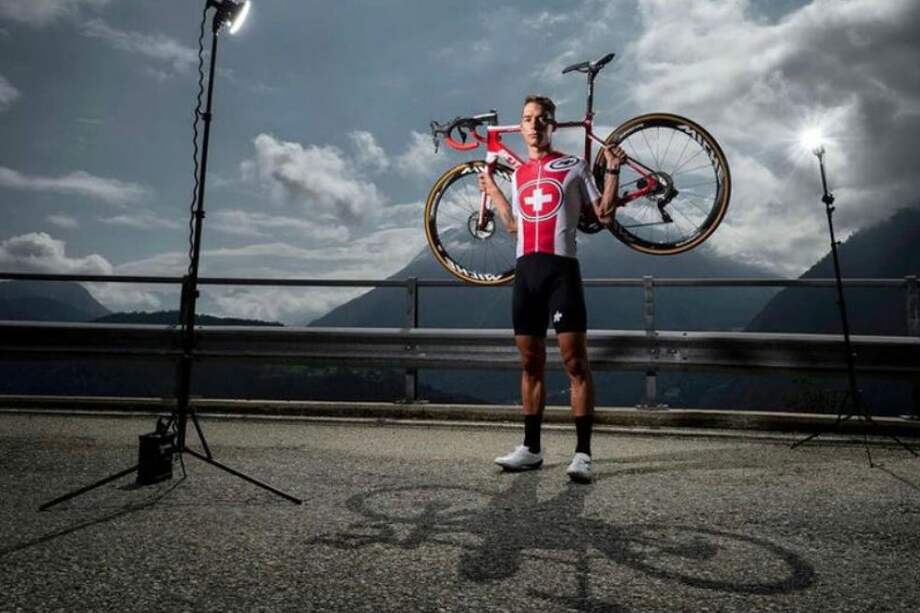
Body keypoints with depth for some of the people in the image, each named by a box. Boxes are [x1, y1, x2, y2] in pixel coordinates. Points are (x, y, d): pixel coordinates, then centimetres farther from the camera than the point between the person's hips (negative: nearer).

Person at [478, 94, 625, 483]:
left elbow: (604, 215, 3)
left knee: (575, 362, -7)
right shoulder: (518, 174, 19)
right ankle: (531, 448, 17)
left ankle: (583, 453, 0)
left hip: (560, 268, -5)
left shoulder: (573, 166, 6)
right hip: (525, 270, 5)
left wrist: (612, 171, -5)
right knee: (530, 363, 8)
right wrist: (492, 192, 28)